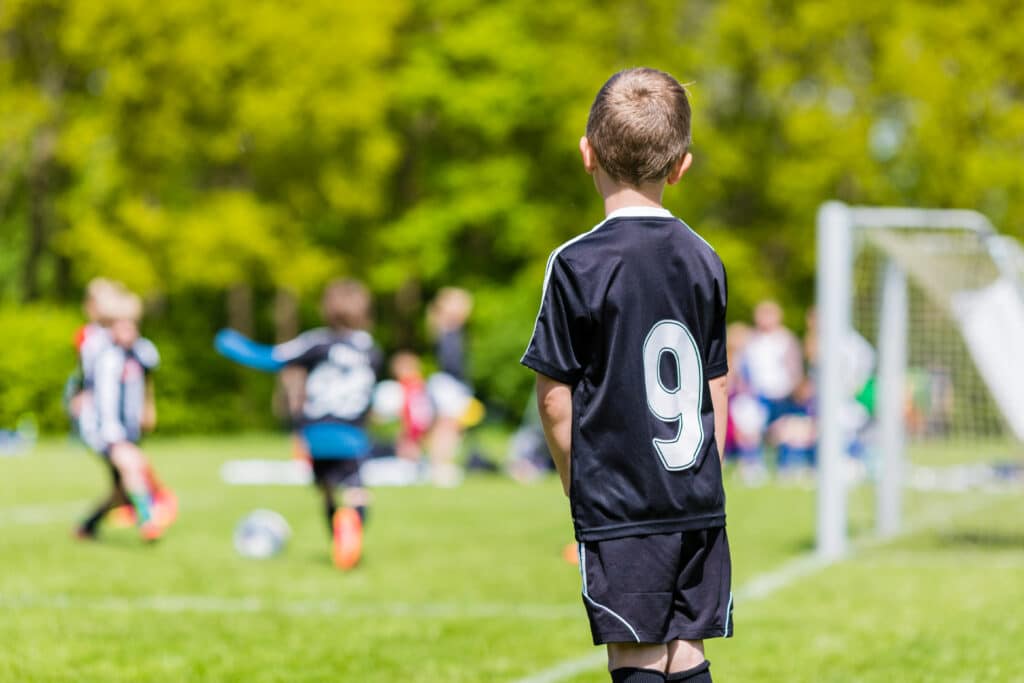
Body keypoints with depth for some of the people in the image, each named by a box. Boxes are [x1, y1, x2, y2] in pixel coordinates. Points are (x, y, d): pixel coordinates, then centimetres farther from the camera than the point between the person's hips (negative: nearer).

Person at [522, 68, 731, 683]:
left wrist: (579, 485, 7)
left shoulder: (579, 265, -10)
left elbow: (555, 398, -6)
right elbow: (716, 389, 11)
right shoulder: (704, 260, 6)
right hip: (698, 504, 5)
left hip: (619, 510, -5)